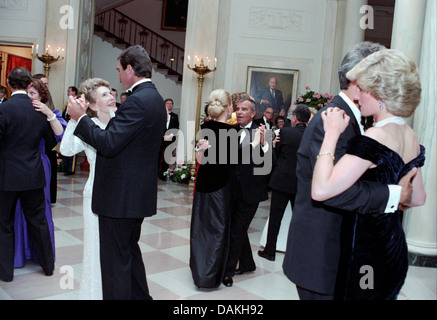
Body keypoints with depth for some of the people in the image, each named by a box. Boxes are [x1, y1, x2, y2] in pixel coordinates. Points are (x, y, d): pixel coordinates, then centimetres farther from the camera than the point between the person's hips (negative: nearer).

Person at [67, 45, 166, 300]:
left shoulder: (138, 101, -20)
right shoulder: (155, 99, 11)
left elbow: (109, 144, -24)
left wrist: (81, 117, -13)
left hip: (120, 196, -10)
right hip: (138, 192, 10)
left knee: (115, 260, 2)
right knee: (129, 250, 24)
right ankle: (140, 296, 38)